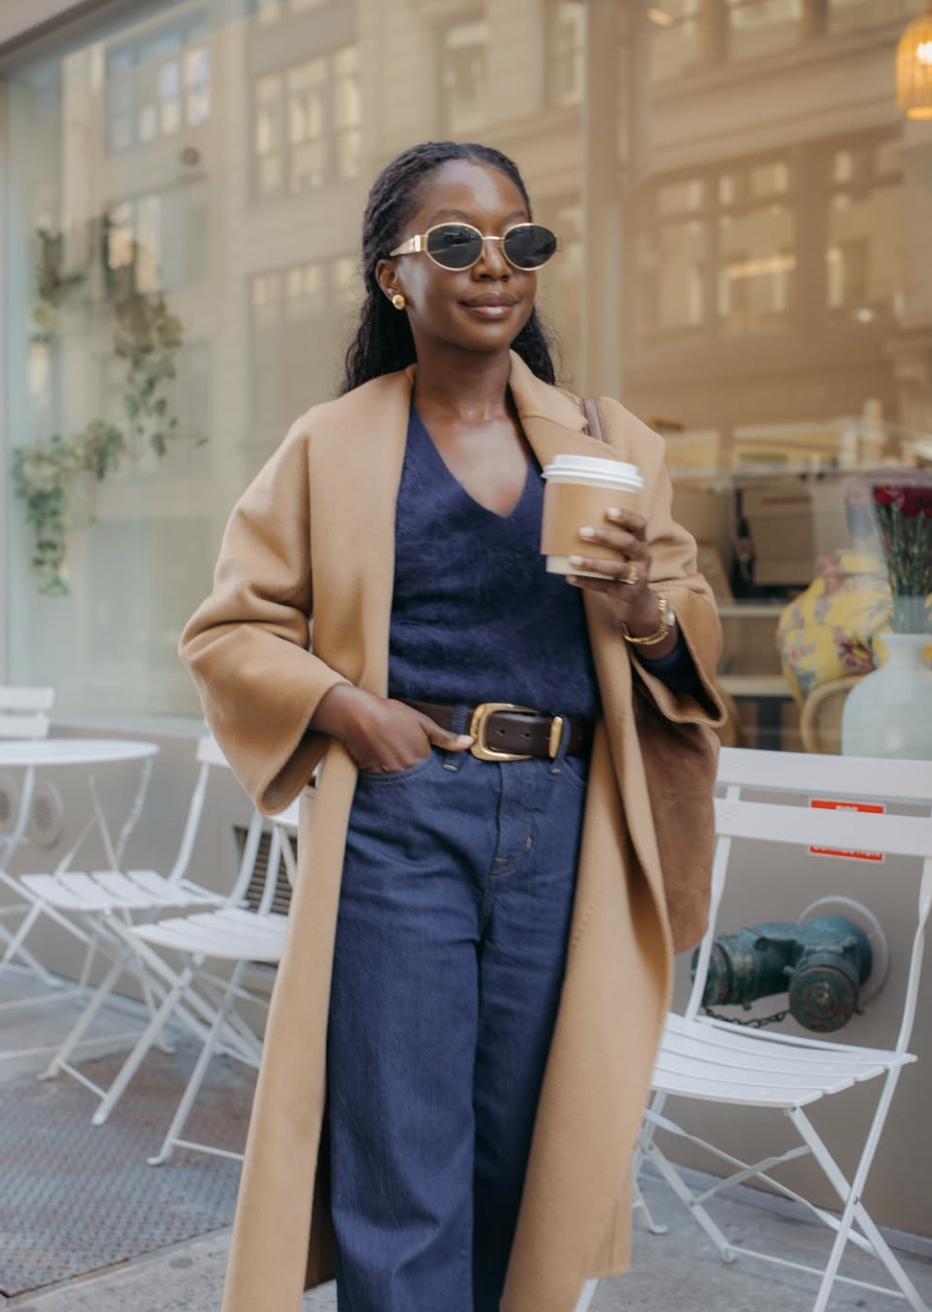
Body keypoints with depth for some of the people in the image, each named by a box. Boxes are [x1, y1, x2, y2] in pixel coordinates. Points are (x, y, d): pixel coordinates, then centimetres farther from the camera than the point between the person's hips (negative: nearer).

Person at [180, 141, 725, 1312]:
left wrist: (651, 619, -10)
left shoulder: (608, 443, 11)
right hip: (401, 819, -2)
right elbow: (227, 629, 7)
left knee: (527, 1167, 12)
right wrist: (340, 703, -10)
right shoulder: (330, 445, 6)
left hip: (566, 830, 3)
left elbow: (692, 631, 13)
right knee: (403, 1183, 1)